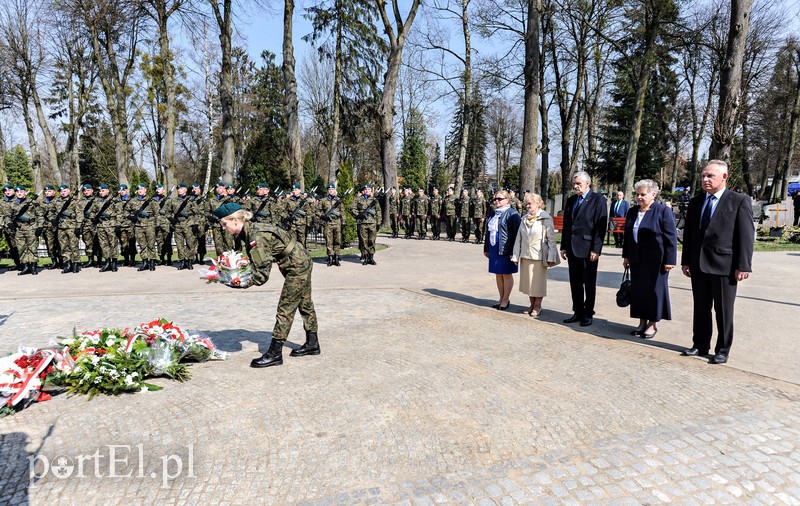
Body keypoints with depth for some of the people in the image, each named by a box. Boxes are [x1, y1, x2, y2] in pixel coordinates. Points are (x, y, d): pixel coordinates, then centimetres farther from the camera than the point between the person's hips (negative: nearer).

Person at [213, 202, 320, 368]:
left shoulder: (256, 237, -28)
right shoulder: (249, 232, 1)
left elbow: (262, 274, -28)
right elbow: (254, 263, 5)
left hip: (297, 266, -10)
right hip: (302, 263, 10)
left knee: (285, 308, -5)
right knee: (304, 304, 18)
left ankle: (275, 354, 3)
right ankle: (312, 344, 31)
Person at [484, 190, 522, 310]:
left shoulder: (512, 214, -9)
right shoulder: (493, 214, 14)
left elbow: (517, 233, -13)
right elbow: (488, 232, 20)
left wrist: (514, 251, -17)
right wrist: (486, 249, 19)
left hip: (506, 250, -7)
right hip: (494, 249, 7)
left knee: (506, 274, 2)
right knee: (498, 274, 12)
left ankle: (506, 299, 13)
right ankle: (501, 299, 22)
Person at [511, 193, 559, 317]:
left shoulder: (546, 219, -7)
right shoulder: (524, 219, 9)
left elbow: (551, 239, -8)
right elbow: (519, 238, 9)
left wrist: (551, 257, -13)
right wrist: (515, 255, 7)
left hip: (539, 256, -5)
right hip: (525, 255, 5)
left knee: (538, 282, 4)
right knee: (527, 281, 11)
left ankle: (537, 306, 16)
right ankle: (532, 304, 24)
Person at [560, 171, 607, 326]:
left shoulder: (598, 200, -6)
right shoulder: (570, 201, 13)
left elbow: (601, 226, -11)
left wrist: (596, 250, -16)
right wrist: (564, 247, 10)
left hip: (588, 249, -6)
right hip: (572, 248, 6)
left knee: (589, 284, 5)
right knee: (575, 283, 11)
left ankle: (588, 314, 15)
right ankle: (578, 312, 21)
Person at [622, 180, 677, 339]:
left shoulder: (663, 211, -8)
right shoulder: (632, 212, 10)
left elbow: (671, 238, -10)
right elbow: (627, 235, 17)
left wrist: (669, 260, -13)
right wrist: (626, 255, 14)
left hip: (655, 260, -6)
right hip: (637, 259, 6)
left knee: (654, 290, 2)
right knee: (638, 290, 9)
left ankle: (653, 324, 13)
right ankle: (642, 321, 20)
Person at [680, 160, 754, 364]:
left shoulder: (740, 201, -4)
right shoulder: (695, 202, 10)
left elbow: (746, 236, -8)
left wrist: (743, 266, -13)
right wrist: (686, 261, 8)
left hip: (724, 265, -5)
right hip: (698, 265, 5)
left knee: (724, 310, 6)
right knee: (700, 308, 13)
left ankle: (722, 350, 18)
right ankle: (700, 345, 24)